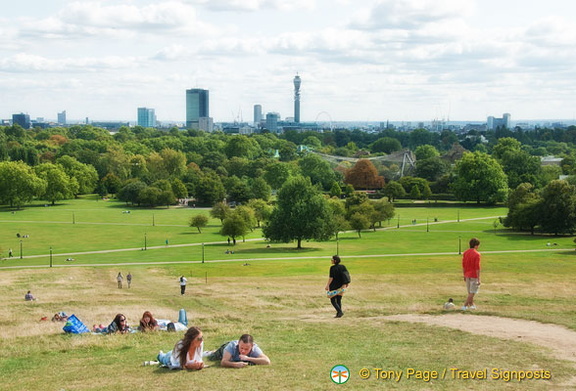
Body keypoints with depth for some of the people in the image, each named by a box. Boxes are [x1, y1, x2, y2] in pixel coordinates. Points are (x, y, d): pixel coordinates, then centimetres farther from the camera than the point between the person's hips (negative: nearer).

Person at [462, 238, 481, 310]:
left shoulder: (465, 253, 4)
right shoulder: (477, 254, -15)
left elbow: (463, 265, 9)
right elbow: (477, 267, -17)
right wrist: (478, 279, -13)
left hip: (467, 275, 7)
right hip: (474, 276, -7)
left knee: (470, 292, 18)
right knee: (472, 293, 0)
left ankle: (471, 305, 29)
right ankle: (465, 306, -5)